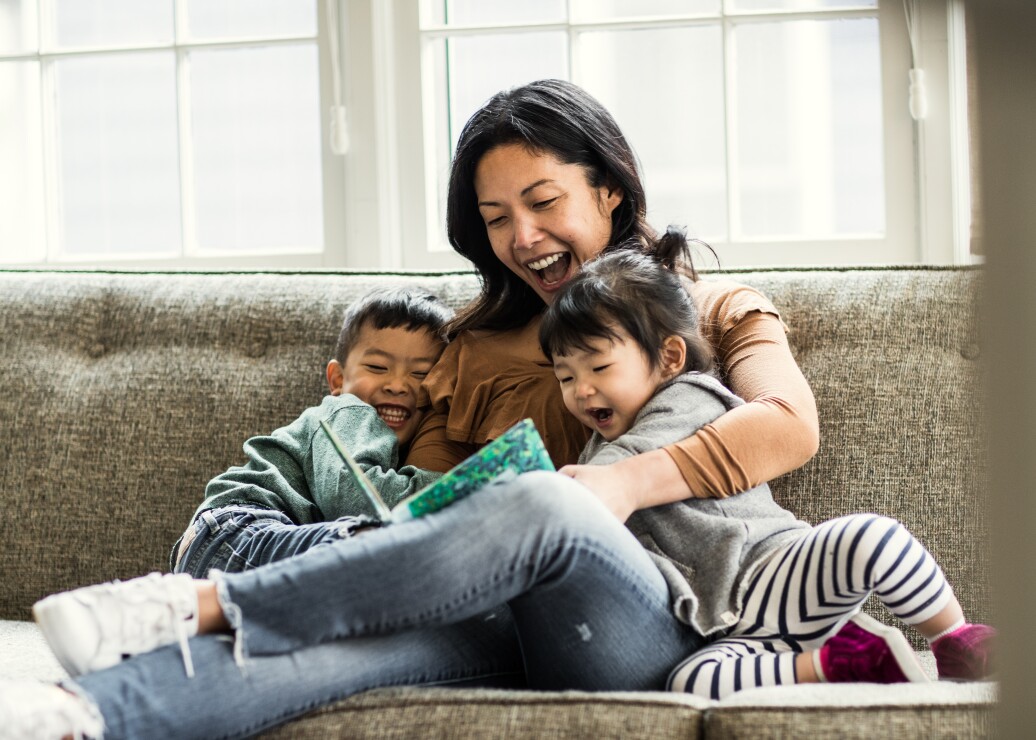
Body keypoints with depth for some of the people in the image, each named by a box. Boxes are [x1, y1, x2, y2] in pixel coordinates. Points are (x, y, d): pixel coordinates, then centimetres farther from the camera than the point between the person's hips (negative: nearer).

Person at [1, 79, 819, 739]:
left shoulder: (713, 310, 19)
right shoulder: (472, 349, 30)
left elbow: (791, 423, -2)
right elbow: (421, 507, 22)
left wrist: (629, 481, -17)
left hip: (659, 632, -2)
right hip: (506, 638, 3)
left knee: (543, 503, -36)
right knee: (389, 623, -34)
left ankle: (207, 604, -39)